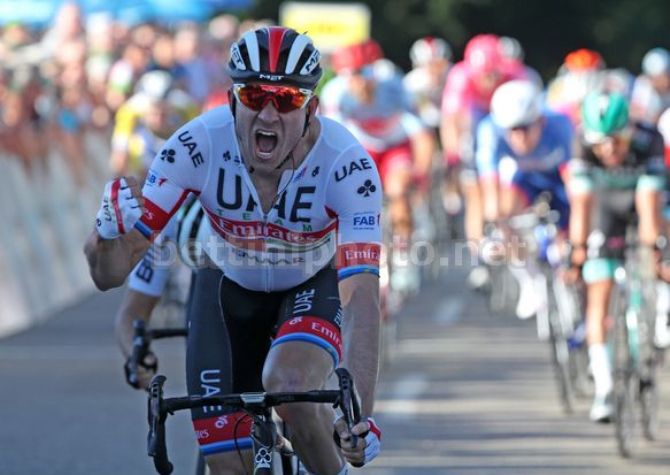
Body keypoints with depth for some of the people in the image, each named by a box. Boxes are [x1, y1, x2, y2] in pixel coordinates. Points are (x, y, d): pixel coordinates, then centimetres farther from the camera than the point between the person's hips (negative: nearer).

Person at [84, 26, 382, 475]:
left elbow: (362, 297, -41)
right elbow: (110, 274, -28)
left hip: (315, 287, -2)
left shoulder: (346, 164, -33)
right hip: (230, 291, 2)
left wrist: (362, 417, -52)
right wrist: (110, 229, -52)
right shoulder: (197, 145, -30)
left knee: (289, 388, -32)